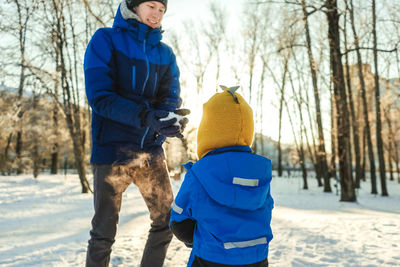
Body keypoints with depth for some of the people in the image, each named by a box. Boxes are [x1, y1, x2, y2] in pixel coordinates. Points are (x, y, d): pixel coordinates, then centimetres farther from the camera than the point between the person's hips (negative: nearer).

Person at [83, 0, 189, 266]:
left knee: (167, 220, 8)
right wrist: (145, 117, -27)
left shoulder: (165, 53, 10)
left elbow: (171, 99, 3)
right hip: (113, 148, -4)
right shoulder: (106, 40, -2)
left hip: (152, 150, 5)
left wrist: (172, 121, -22)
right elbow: (100, 96, -13)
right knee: (104, 232, 1)